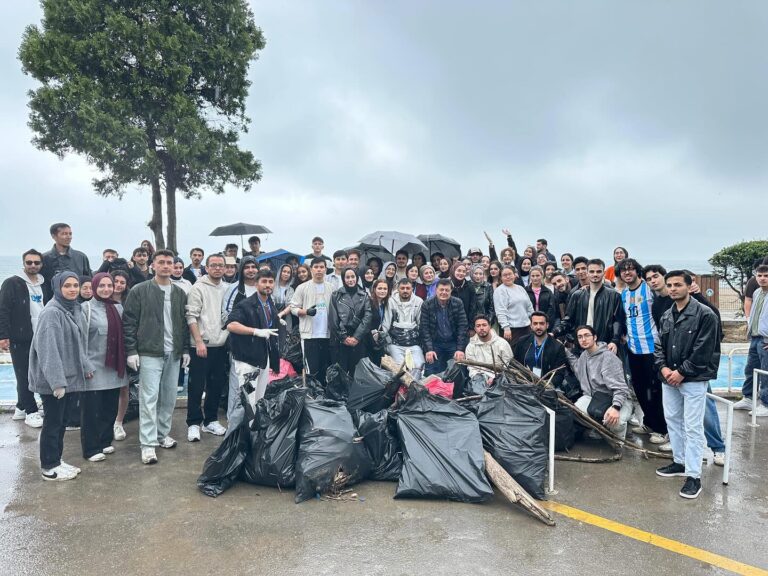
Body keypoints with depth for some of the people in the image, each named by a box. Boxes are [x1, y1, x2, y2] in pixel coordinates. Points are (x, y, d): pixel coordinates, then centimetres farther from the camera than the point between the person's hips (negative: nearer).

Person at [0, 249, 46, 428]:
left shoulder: (44, 285, 11)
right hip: (20, 339, -5)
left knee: (33, 374, 11)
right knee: (24, 376, 1)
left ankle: (22, 407, 26)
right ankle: (31, 411, 9)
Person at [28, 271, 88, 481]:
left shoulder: (72, 309, 9)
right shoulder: (52, 312, -19)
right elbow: (48, 349, -24)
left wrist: (84, 368, 13)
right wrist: (56, 381, -26)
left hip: (65, 376, 9)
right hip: (53, 379, -9)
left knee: (60, 421, 16)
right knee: (52, 422, 2)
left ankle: (56, 461, 27)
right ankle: (49, 467, 14)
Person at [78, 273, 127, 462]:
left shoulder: (118, 308, 9)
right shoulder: (86, 308, -6)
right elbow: (80, 340, -9)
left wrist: (123, 362, 11)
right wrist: (86, 366, -13)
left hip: (114, 368, 5)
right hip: (94, 368, -5)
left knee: (110, 408, 12)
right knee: (91, 410, 2)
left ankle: (105, 441, 26)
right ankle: (91, 449, 12)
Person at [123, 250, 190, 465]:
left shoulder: (180, 293, 10)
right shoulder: (139, 291, -3)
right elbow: (129, 322, -4)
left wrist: (185, 349, 10)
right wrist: (131, 351, -9)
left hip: (173, 354, 5)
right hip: (149, 353, -5)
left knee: (169, 398, 11)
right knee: (149, 398, -5)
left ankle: (163, 434, 25)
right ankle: (148, 444, 1)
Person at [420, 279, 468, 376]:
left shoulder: (458, 304, -6)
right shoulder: (427, 305, -7)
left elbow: (463, 327, -8)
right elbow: (424, 328, -9)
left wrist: (460, 349, -16)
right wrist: (429, 349, -18)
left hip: (454, 343, 1)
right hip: (435, 343, 0)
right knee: (431, 374, -6)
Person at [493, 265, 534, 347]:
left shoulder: (520, 288, 17)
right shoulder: (500, 291, -5)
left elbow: (529, 307, 20)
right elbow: (500, 312, -14)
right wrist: (506, 327, -22)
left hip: (526, 327, 7)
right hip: (511, 329, -7)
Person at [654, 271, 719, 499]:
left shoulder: (705, 314, -10)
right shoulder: (666, 316, 11)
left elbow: (703, 350, -15)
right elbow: (658, 345, 13)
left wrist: (681, 372, -15)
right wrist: (663, 368, -4)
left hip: (694, 379, -7)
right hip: (669, 378, 7)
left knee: (692, 427, -4)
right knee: (673, 421, 15)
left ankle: (693, 475, 2)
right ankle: (680, 462, 29)